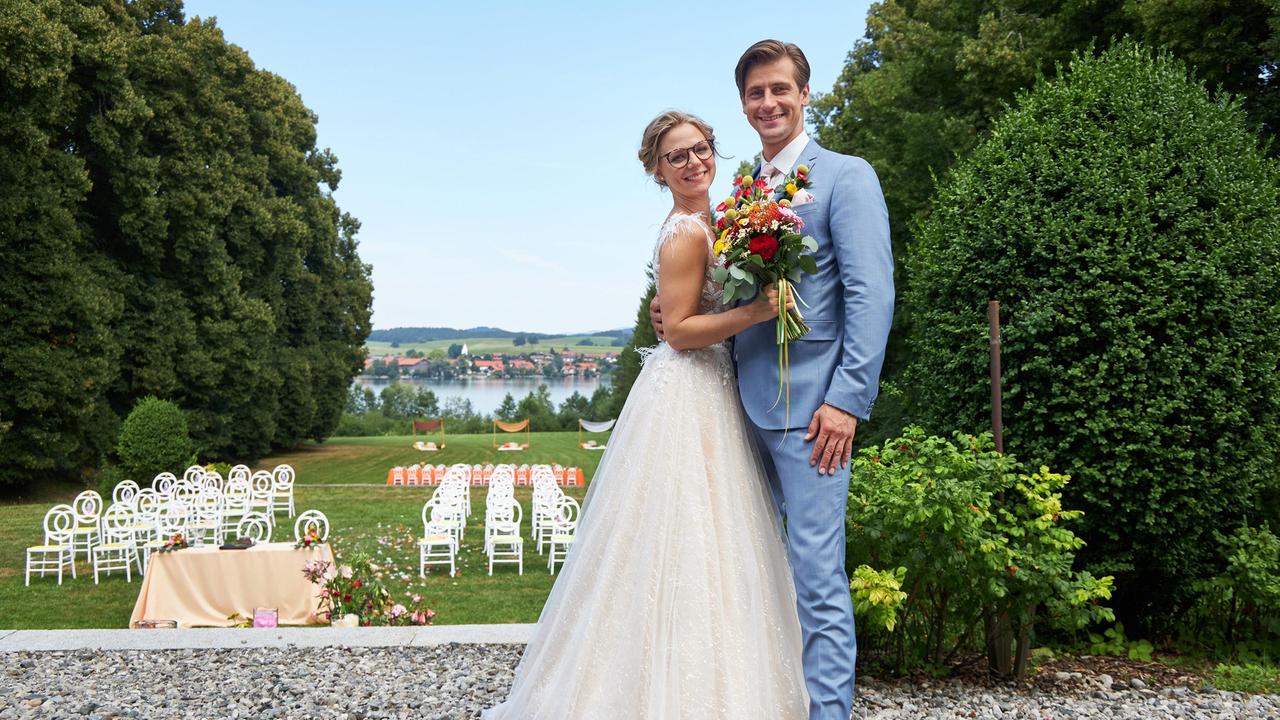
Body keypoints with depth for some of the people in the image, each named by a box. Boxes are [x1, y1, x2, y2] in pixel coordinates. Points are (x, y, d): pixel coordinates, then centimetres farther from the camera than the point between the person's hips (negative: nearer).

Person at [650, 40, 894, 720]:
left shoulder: (845, 176, -2)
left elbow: (871, 294, -11)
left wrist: (847, 398, -19)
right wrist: (676, 311, 2)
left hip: (809, 407, -7)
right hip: (749, 406, 7)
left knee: (816, 578, -5)